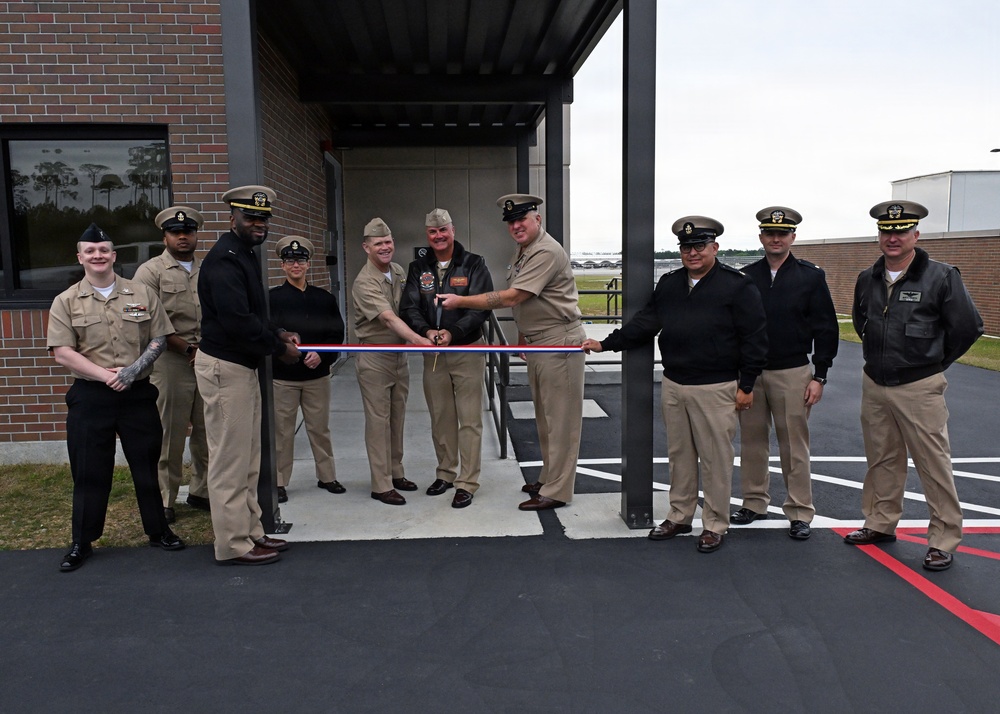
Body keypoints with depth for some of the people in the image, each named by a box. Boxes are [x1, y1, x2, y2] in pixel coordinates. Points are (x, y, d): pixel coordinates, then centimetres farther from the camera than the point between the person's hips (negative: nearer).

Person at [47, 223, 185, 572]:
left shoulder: (142, 294, 4)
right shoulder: (66, 302, 2)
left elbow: (159, 338, 3)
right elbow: (62, 352, -6)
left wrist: (135, 369, -13)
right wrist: (106, 375, -14)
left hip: (138, 394, 1)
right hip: (89, 397, 0)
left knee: (147, 466, 10)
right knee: (89, 472, 6)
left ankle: (158, 531, 25)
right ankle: (82, 543, 20)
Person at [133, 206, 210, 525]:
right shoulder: (151, 271, 0)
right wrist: (188, 348, -9)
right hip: (170, 362, -4)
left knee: (207, 431, 9)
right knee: (170, 434, 1)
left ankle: (201, 491, 23)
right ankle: (165, 499, 13)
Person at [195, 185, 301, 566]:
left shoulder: (244, 255, 15)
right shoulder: (224, 259, -17)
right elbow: (237, 321, -26)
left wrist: (277, 334, 4)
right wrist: (278, 348, -16)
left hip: (243, 366, 11)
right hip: (224, 367, -11)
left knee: (248, 458, 16)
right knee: (230, 459, -2)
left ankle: (250, 531, 27)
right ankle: (234, 545, 8)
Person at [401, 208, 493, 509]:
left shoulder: (474, 264, -4)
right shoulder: (418, 268, 7)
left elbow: (482, 307, -13)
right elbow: (409, 307, -2)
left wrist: (453, 332, -26)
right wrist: (426, 331, -22)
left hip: (467, 351, -4)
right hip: (432, 352, 4)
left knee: (469, 419, -1)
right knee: (440, 416, 14)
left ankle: (467, 483, 7)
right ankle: (445, 473, 29)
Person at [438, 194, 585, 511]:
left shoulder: (547, 253, -19)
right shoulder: (520, 251, 13)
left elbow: (511, 298, -23)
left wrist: (460, 301, -18)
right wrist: (522, 336, 14)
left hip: (560, 343, -10)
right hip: (536, 343, 10)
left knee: (561, 419, -4)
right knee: (544, 417, 16)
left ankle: (557, 492, 2)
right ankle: (548, 479, 27)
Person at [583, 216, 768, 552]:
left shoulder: (737, 286, -7)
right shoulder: (668, 285, 11)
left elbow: (755, 338, -7)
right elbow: (644, 322, 14)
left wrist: (746, 385, -9)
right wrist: (606, 344, 7)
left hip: (716, 389, -5)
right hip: (673, 385, 6)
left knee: (716, 458, 3)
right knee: (679, 454, 15)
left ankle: (714, 526, 18)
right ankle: (679, 516, 29)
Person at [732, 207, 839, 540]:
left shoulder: (811, 276, 0)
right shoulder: (746, 276, 6)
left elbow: (826, 329, 0)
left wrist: (819, 376, -5)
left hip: (792, 373, -3)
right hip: (749, 372, 3)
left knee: (794, 444, 2)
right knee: (752, 441, 10)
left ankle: (800, 512, 13)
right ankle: (754, 503, 24)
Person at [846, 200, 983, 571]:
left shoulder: (941, 276, -9)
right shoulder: (867, 279, 7)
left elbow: (968, 327, -5)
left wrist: (934, 362, 3)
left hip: (919, 388, -5)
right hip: (874, 385, 5)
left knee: (934, 466, 1)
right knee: (882, 460, 16)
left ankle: (944, 541, 12)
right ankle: (881, 523, 30)